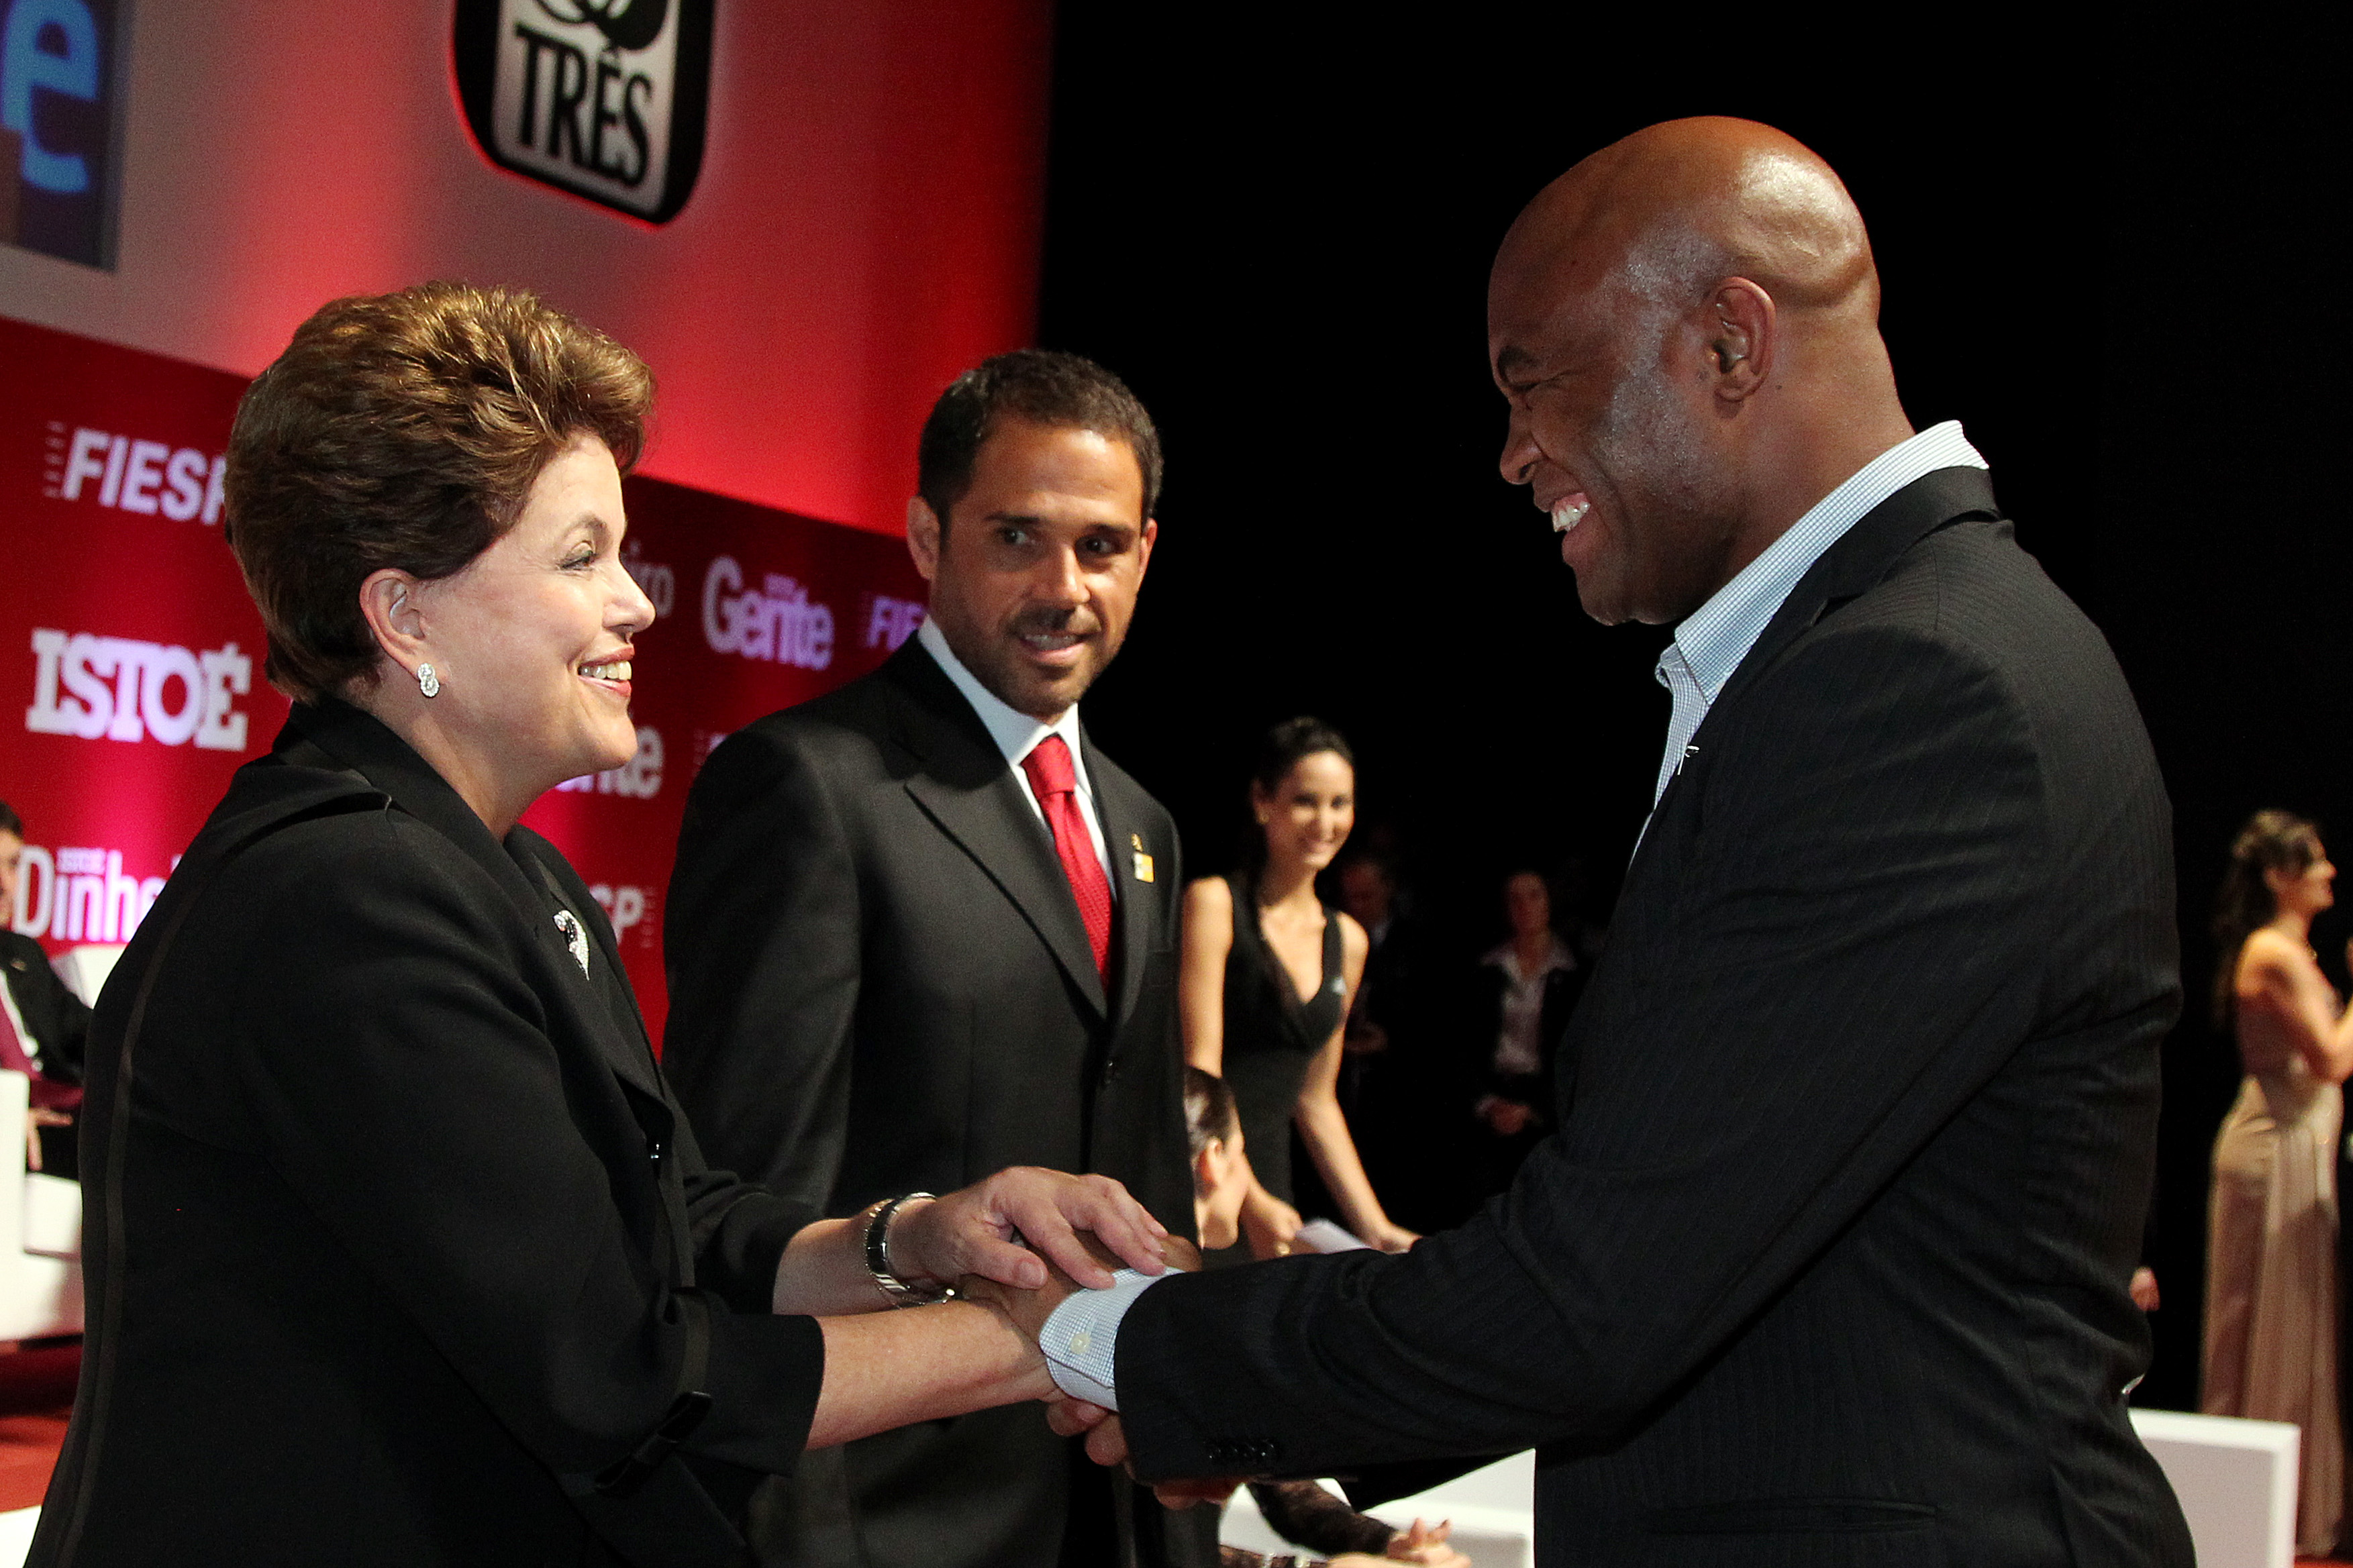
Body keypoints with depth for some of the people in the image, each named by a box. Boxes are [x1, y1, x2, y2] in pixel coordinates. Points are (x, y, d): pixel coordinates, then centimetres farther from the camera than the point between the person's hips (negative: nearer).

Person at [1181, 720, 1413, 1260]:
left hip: (1268, 1182, 5)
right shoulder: (1214, 903, -5)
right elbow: (1198, 1071, -11)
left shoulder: (1348, 941, 13)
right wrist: (1252, 1202, -21)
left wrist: (1376, 1230, 13)